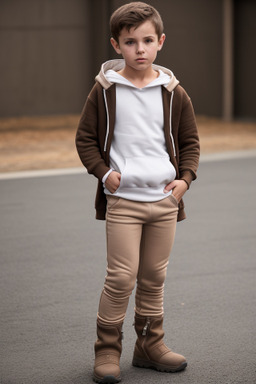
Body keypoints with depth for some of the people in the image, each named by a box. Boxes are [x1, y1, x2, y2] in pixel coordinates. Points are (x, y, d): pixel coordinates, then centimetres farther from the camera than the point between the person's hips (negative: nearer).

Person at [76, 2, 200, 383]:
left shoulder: (173, 93, 4)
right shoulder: (105, 90, -2)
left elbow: (190, 142, 12)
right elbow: (85, 138, 4)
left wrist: (185, 178, -3)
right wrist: (103, 172, -10)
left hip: (164, 199, 3)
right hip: (122, 199, -3)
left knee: (154, 277, 11)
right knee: (121, 277, -7)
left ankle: (150, 344, 25)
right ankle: (107, 348, 7)